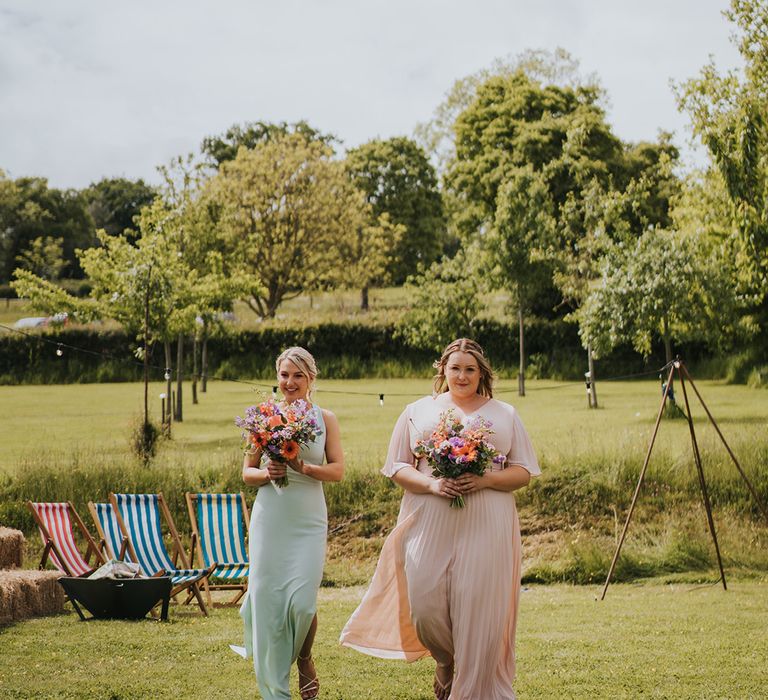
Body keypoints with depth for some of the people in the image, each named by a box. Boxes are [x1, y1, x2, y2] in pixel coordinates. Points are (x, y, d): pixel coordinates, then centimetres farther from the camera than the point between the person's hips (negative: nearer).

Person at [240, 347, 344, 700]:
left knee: (302, 601, -10)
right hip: (270, 520, 1)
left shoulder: (324, 418, 3)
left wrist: (304, 467, -17)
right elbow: (247, 472, 8)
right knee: (268, 598, 1)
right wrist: (267, 473, -13)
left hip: (308, 522, -1)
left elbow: (338, 470, -1)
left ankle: (305, 661, 23)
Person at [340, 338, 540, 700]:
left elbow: (523, 472, 7)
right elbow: (397, 467, 8)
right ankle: (445, 663, 28)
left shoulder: (504, 415, 11)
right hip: (429, 524, 1)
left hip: (486, 528, -1)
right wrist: (431, 484, -11)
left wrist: (485, 480, -11)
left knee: (477, 607, -6)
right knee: (424, 603, -4)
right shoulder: (418, 412, 11)